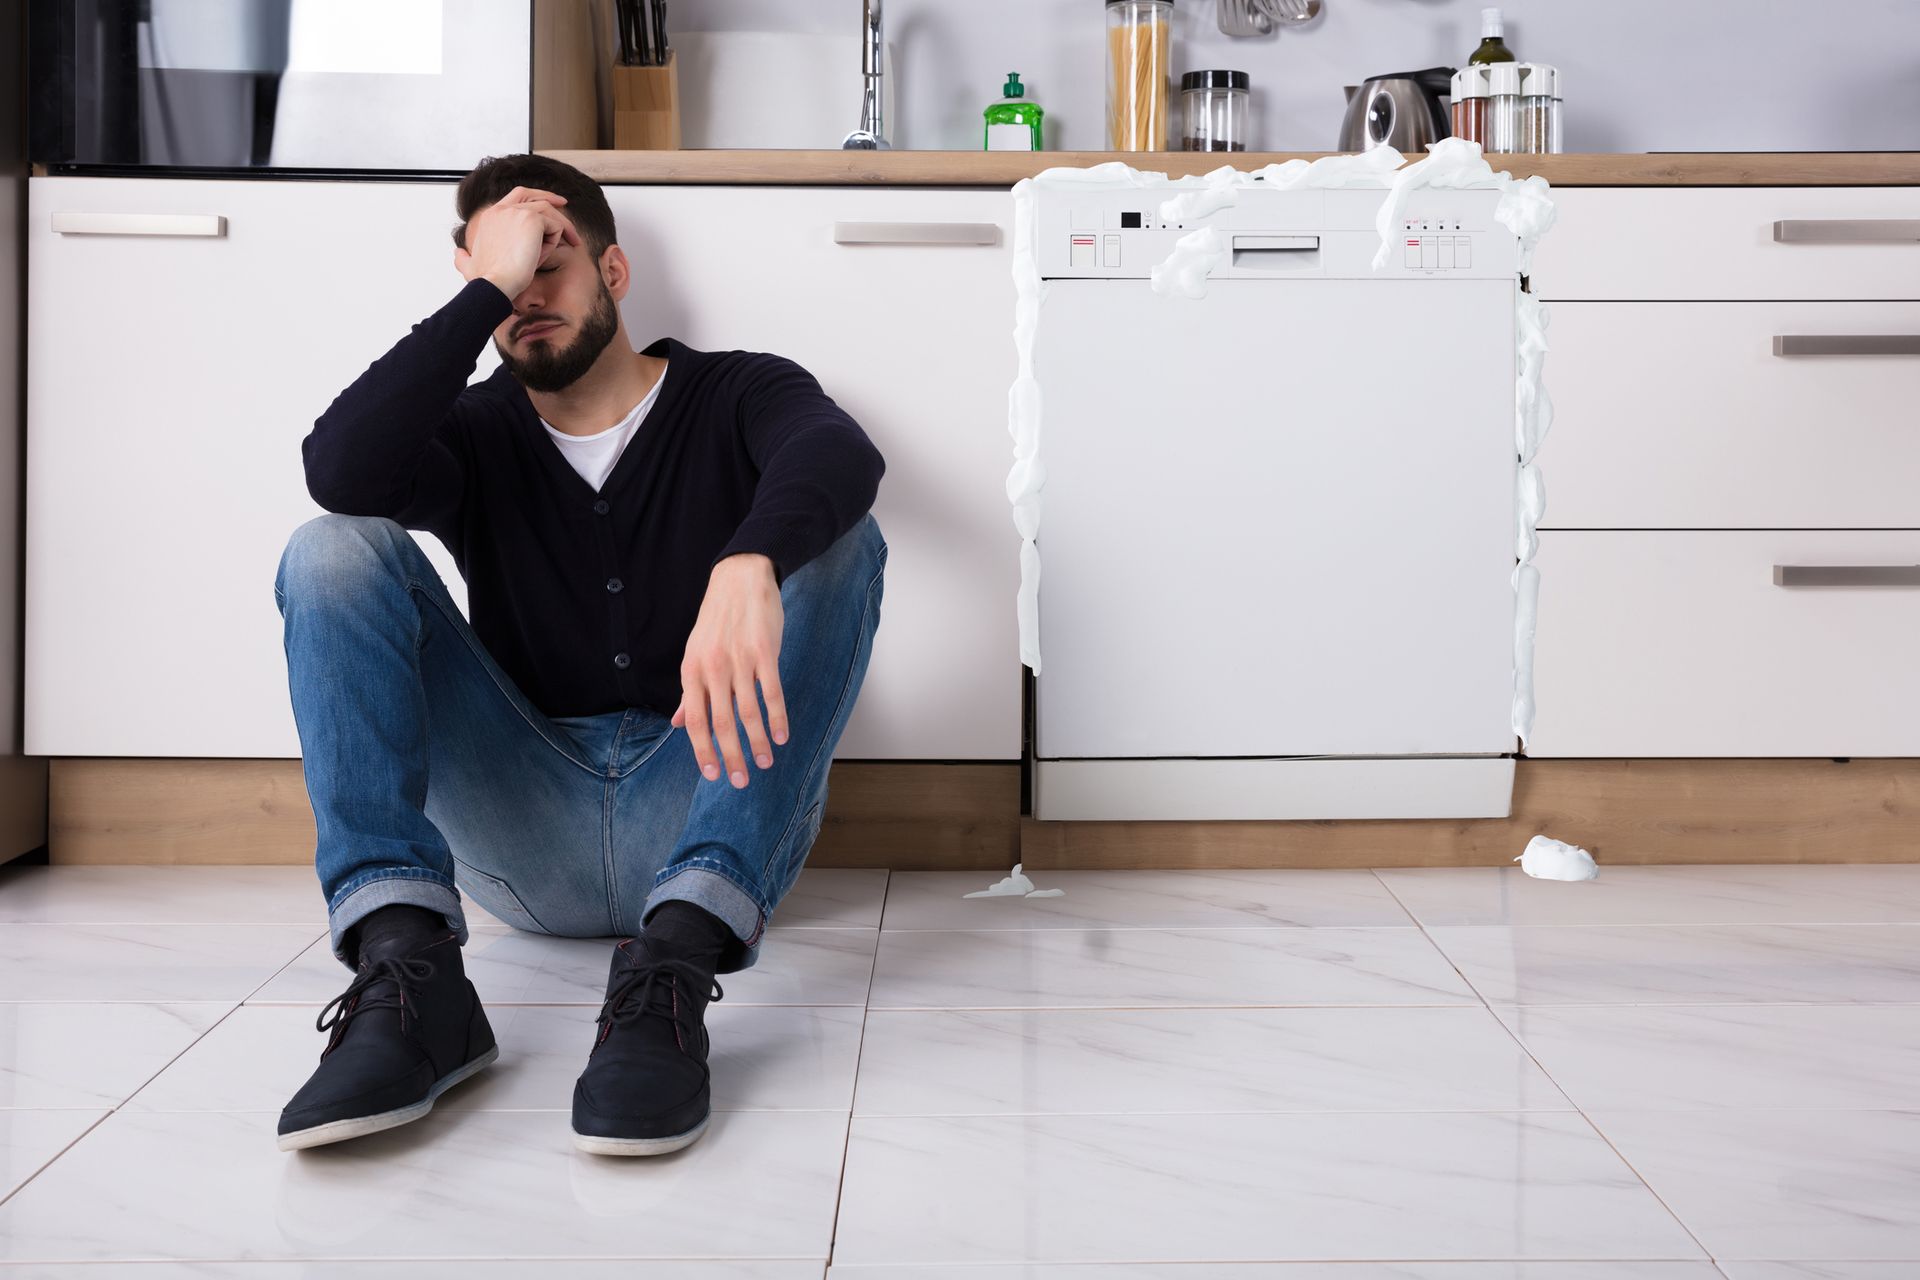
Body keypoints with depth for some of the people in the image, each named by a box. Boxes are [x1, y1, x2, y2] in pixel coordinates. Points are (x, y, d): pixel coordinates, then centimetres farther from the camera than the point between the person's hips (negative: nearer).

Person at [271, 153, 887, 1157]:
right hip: (526, 834, 2)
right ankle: (406, 971, -31)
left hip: (709, 808, -1)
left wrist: (747, 568, -41)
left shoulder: (734, 397, 8)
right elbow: (340, 470, -12)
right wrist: (487, 288, -9)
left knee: (835, 537, -21)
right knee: (334, 548, -11)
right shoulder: (476, 433, 13)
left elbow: (841, 454, -19)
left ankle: (675, 960, -38)